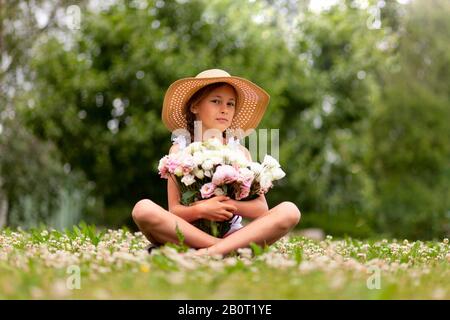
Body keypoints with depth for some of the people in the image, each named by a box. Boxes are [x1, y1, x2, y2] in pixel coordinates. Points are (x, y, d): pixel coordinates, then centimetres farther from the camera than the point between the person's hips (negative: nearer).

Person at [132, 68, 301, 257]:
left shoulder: (240, 152, 9)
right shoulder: (180, 150, 5)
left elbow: (262, 208, 2)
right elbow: (174, 210, -2)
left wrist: (231, 205, -16)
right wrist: (200, 210, -22)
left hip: (232, 233, 2)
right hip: (188, 236, -1)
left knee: (290, 211, -21)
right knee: (143, 209, -29)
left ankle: (212, 252, -32)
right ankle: (233, 249, -27)